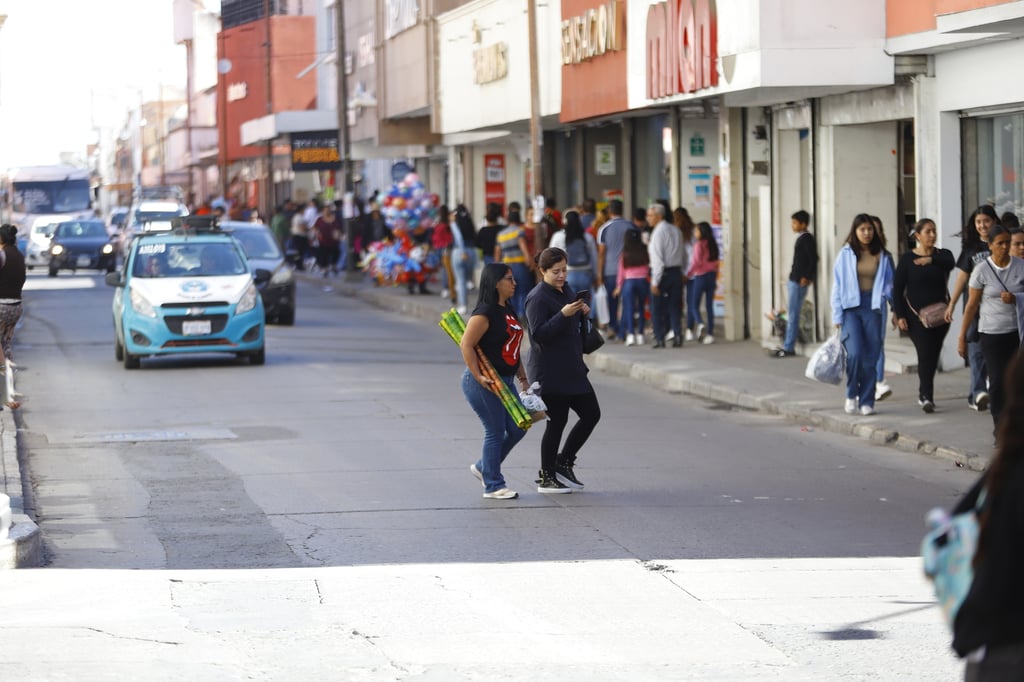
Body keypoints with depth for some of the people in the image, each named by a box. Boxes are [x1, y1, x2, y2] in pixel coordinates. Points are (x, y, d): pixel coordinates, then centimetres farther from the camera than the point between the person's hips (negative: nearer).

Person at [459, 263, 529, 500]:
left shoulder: (508, 311, 13)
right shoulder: (484, 313, -15)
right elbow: (466, 345, -19)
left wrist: (522, 378, 18)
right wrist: (479, 377, -21)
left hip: (505, 381, 9)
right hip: (484, 383, -9)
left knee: (518, 428, 8)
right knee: (495, 432, -4)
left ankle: (483, 467, 26)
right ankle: (493, 486, 7)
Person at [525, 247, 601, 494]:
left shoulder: (566, 289, 12)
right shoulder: (537, 298, -14)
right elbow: (539, 334, -22)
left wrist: (582, 313, 3)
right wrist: (564, 314, -31)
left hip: (572, 369, 9)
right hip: (549, 371, -9)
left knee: (591, 414, 9)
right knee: (557, 421, -3)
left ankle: (564, 462, 22)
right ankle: (546, 477, 10)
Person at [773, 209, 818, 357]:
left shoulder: (807, 239, -12)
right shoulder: (801, 238, 15)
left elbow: (813, 259, -18)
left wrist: (807, 277, -20)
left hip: (799, 282, -10)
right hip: (793, 280, 10)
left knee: (792, 315, -7)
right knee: (791, 315, 13)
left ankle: (789, 348, -6)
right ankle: (787, 345, 18)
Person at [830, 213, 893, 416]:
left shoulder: (881, 256, 7)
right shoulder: (846, 254, 2)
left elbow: (889, 284, 12)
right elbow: (838, 285, 3)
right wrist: (837, 315, -1)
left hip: (872, 308, 2)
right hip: (851, 307, -2)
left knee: (870, 357, 0)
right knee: (855, 353, -16)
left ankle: (866, 401, 9)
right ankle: (851, 395, 6)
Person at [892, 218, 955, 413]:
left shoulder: (942, 255, 7)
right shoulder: (907, 259, 0)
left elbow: (950, 263, -19)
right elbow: (897, 289, -1)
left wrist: (931, 259, -36)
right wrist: (900, 315, -9)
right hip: (916, 315, -3)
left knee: (932, 356, 8)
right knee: (925, 354, -14)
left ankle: (924, 394, 23)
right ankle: (927, 397, -17)